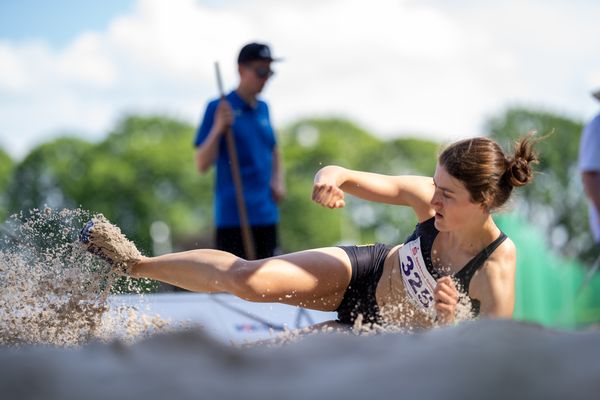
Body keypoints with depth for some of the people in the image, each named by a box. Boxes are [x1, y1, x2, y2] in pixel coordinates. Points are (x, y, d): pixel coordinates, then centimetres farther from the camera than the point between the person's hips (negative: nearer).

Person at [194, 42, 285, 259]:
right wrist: (218, 128, -22)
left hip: (267, 215, 7)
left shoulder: (263, 108, 14)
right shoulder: (218, 108, -5)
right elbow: (202, 164, -9)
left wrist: (278, 181, 10)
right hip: (233, 216, -7)